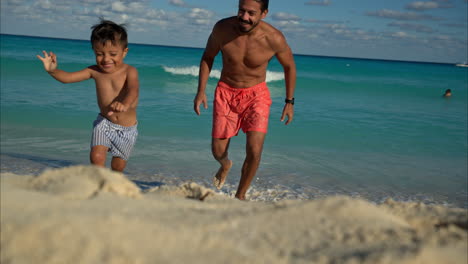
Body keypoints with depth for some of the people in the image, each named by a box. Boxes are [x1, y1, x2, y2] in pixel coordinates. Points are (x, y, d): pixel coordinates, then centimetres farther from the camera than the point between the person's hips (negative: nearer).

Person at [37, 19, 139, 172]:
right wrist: (52, 70, -31)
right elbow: (67, 77, -8)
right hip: (104, 123, 2)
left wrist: (124, 104, -61)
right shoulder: (95, 71, -6)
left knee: (118, 167, 12)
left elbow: (133, 90, -37)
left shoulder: (129, 72, -17)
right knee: (96, 157, -18)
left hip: (127, 129, -2)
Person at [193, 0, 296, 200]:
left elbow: (289, 66, -1)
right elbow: (208, 56, 2)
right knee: (218, 152, 6)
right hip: (226, 93, 2)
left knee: (254, 151, -15)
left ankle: (240, 197, 10)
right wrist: (201, 91, -4)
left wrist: (289, 102, 2)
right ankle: (225, 165, 45)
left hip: (256, 95, -1)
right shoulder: (222, 28, -17)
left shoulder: (274, 39, -20)